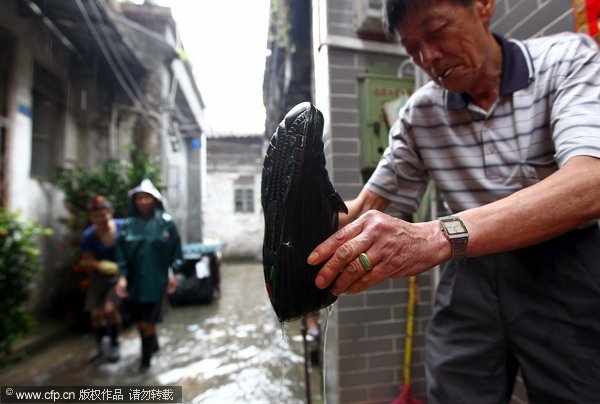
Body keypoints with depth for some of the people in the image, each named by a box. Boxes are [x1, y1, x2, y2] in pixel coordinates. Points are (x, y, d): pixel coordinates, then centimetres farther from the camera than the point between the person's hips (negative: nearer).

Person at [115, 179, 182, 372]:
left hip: (156, 280, -3)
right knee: (139, 321, 15)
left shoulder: (166, 222, -5)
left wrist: (173, 273, -3)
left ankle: (146, 359, 25)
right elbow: (121, 252, 2)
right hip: (134, 281, 3)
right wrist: (122, 276, -6)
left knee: (149, 322, 2)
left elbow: (175, 250, -1)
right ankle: (153, 345, 44)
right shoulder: (128, 224, 0)